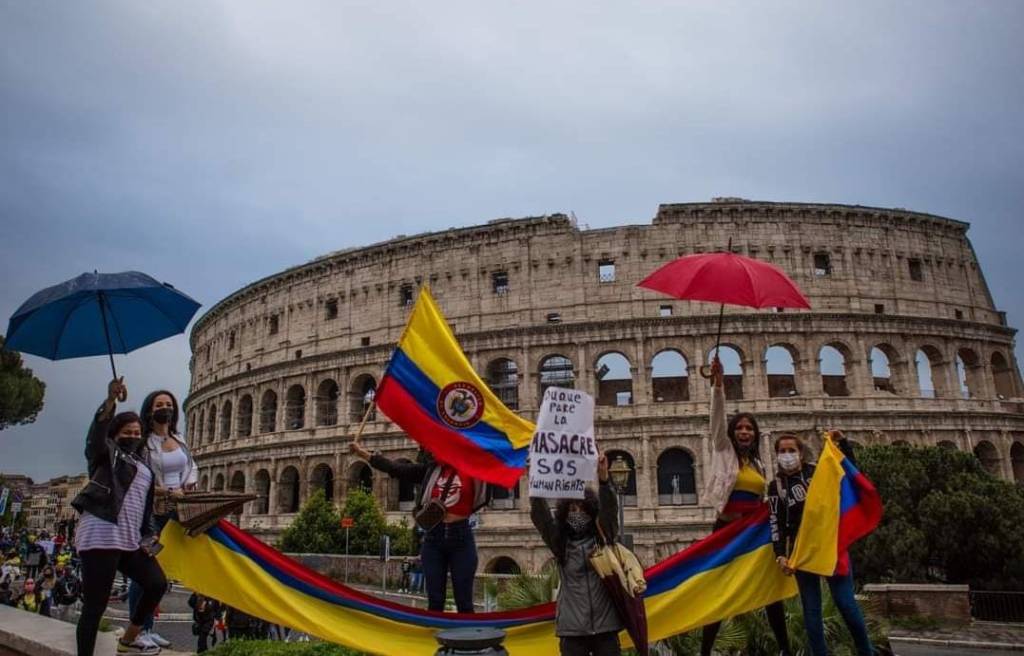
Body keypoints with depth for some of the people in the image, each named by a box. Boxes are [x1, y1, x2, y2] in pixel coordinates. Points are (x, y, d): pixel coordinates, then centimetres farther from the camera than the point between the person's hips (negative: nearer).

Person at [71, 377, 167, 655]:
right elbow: (96, 434, -17)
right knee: (95, 605, -8)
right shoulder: (107, 453, 7)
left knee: (157, 583, 6)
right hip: (101, 535, -7)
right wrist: (111, 399, -34)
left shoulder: (144, 466, 25)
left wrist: (146, 538, 8)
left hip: (129, 539, 7)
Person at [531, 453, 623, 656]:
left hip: (605, 625, 0)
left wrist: (603, 479, -31)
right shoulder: (559, 542, 5)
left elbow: (610, 510, -13)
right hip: (572, 627, 0)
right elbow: (540, 516, -9)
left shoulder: (603, 537, 4)